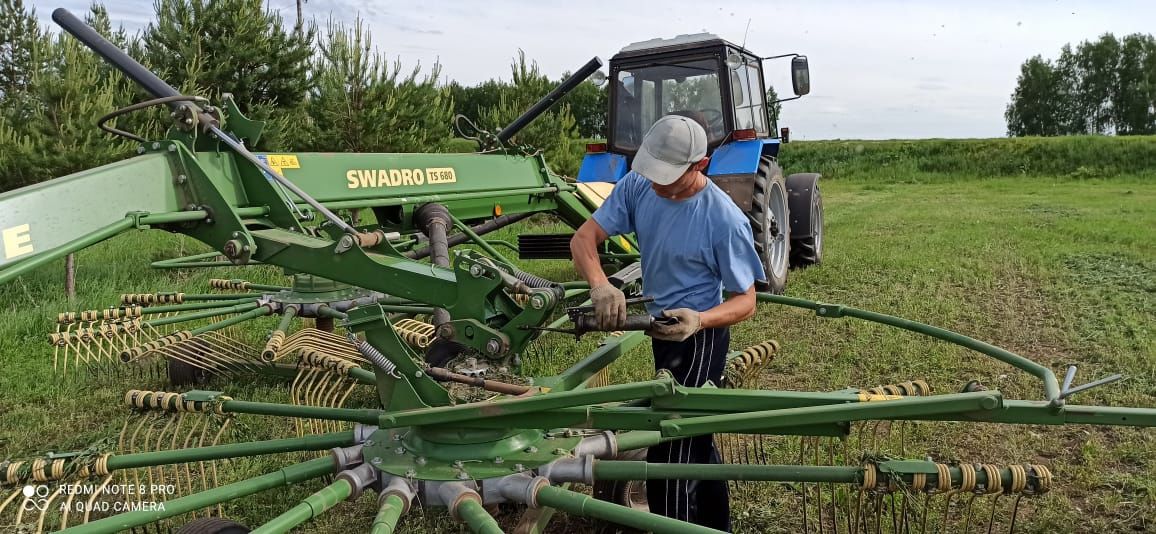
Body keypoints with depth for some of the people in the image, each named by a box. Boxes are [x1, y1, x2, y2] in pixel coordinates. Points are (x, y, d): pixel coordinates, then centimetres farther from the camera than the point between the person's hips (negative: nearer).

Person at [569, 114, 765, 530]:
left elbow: (745, 301, -18)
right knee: (695, 441, 25)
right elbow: (584, 238, -11)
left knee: (670, 454, -5)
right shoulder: (637, 186, -11)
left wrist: (699, 320, -38)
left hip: (698, 338, -7)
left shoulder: (725, 220, -26)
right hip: (662, 328, 7)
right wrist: (600, 285, -32)